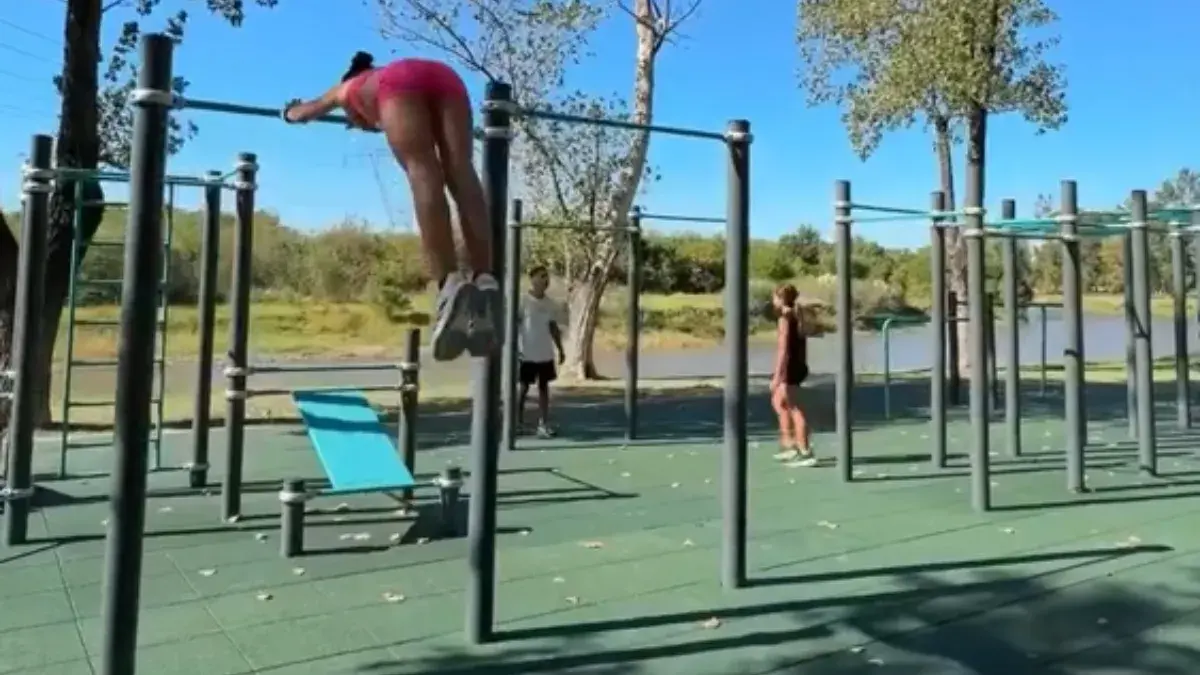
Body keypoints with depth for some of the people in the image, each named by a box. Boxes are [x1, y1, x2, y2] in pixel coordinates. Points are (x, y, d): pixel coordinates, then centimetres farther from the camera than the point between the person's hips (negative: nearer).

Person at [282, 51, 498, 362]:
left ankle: (450, 284, -42)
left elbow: (300, 113, 55)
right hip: (444, 75, 4)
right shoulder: (384, 75, 47)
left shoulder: (347, 88, 40)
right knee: (461, 174, -16)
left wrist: (290, 112, 77)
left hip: (400, 83, -3)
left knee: (423, 173, -22)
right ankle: (485, 280, -35)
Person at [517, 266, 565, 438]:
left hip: (546, 354, 6)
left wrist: (560, 348, 12)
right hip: (527, 354, -5)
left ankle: (543, 424, 10)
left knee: (544, 387, 7)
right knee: (523, 388, 4)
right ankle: (518, 422, 16)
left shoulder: (550, 303, 7)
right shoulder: (523, 301, -10)